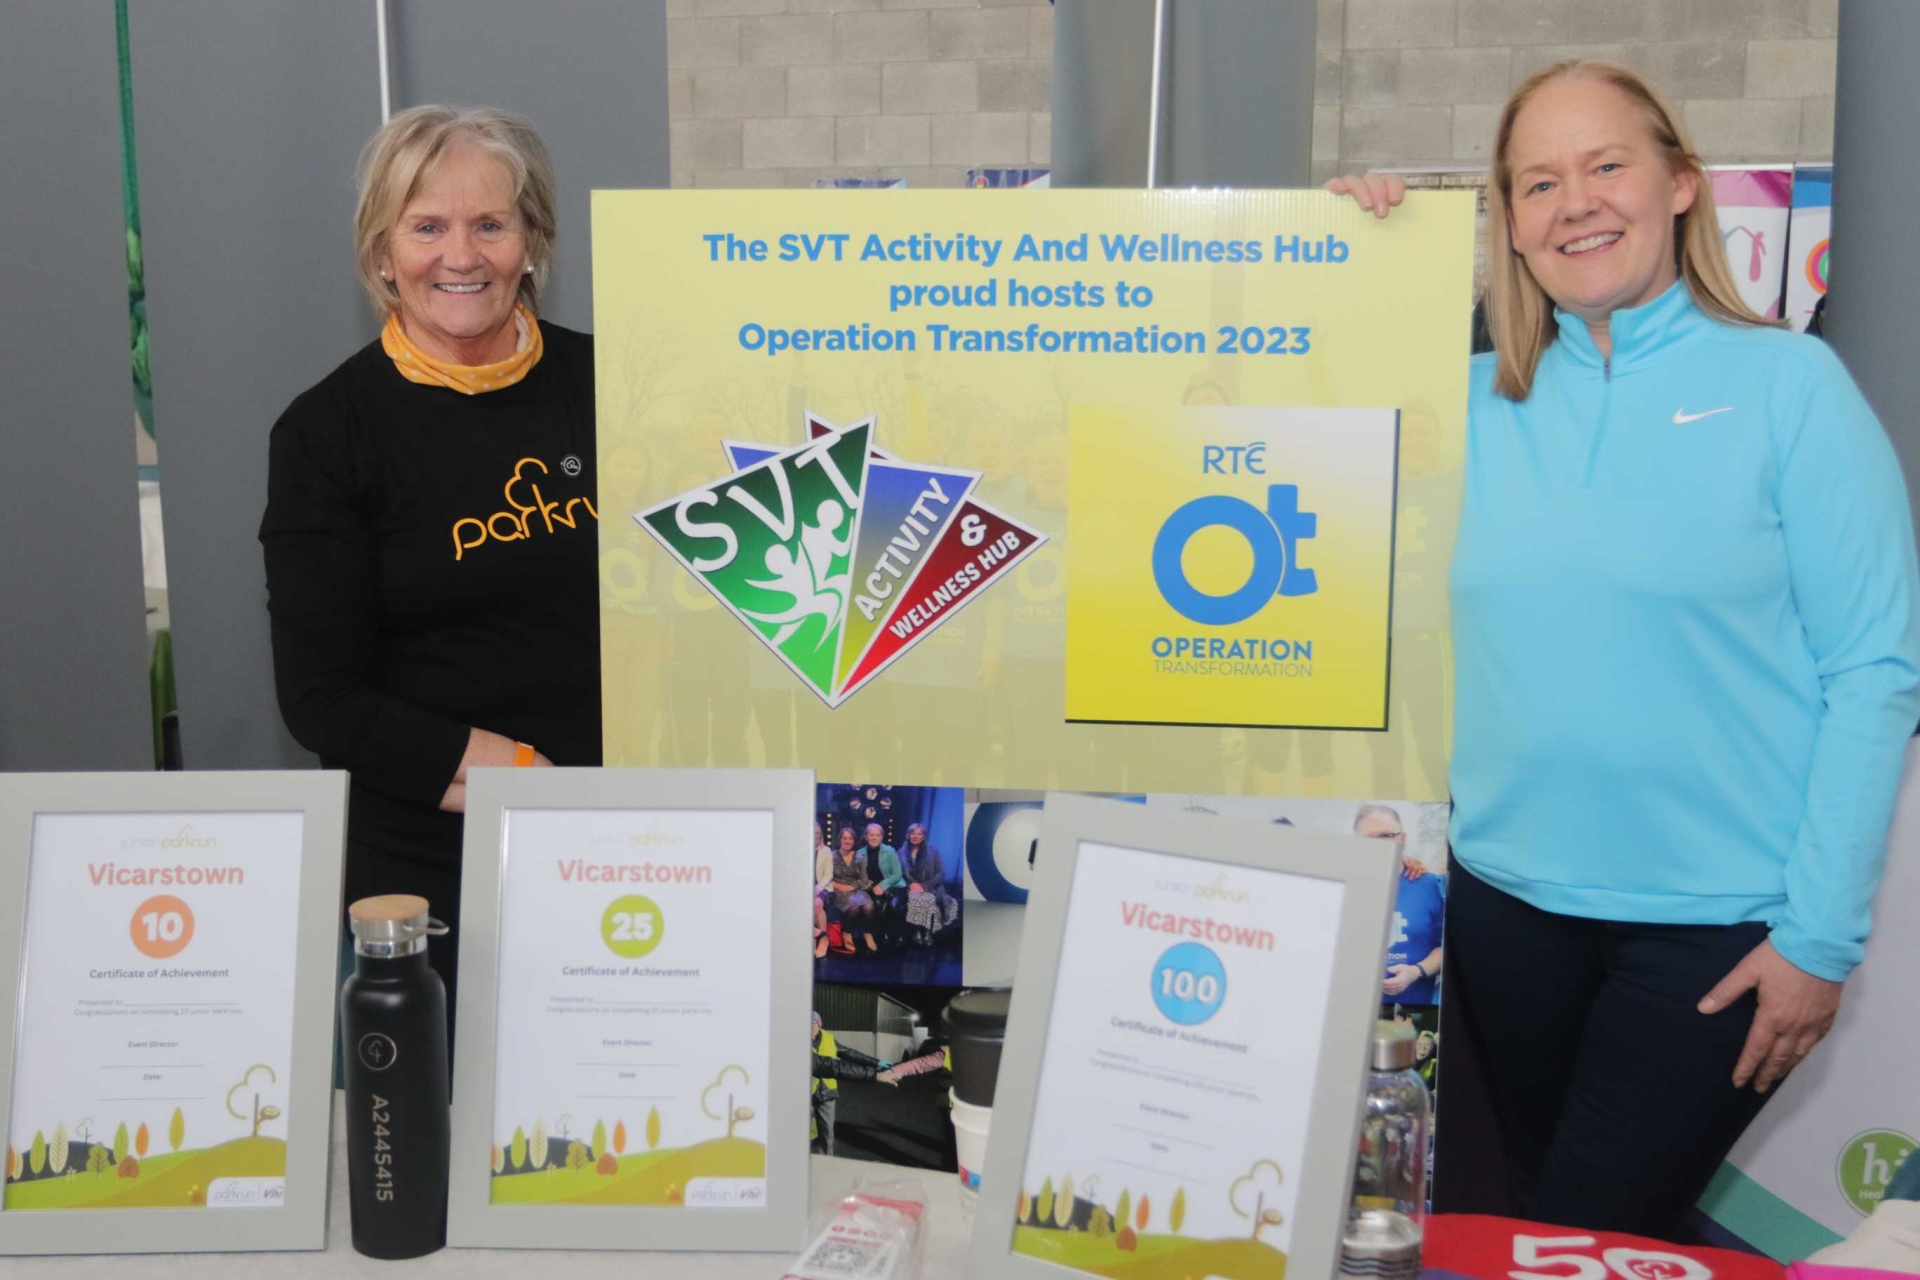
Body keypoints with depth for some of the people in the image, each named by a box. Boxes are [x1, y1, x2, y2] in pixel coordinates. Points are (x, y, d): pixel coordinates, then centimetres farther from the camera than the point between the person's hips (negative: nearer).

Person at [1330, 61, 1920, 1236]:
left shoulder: (1786, 382, -6)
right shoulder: (1475, 405, 4)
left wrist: (1823, 935, -12)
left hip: (1718, 923, -4)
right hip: (1507, 903, 4)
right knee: (1537, 1219, 19)